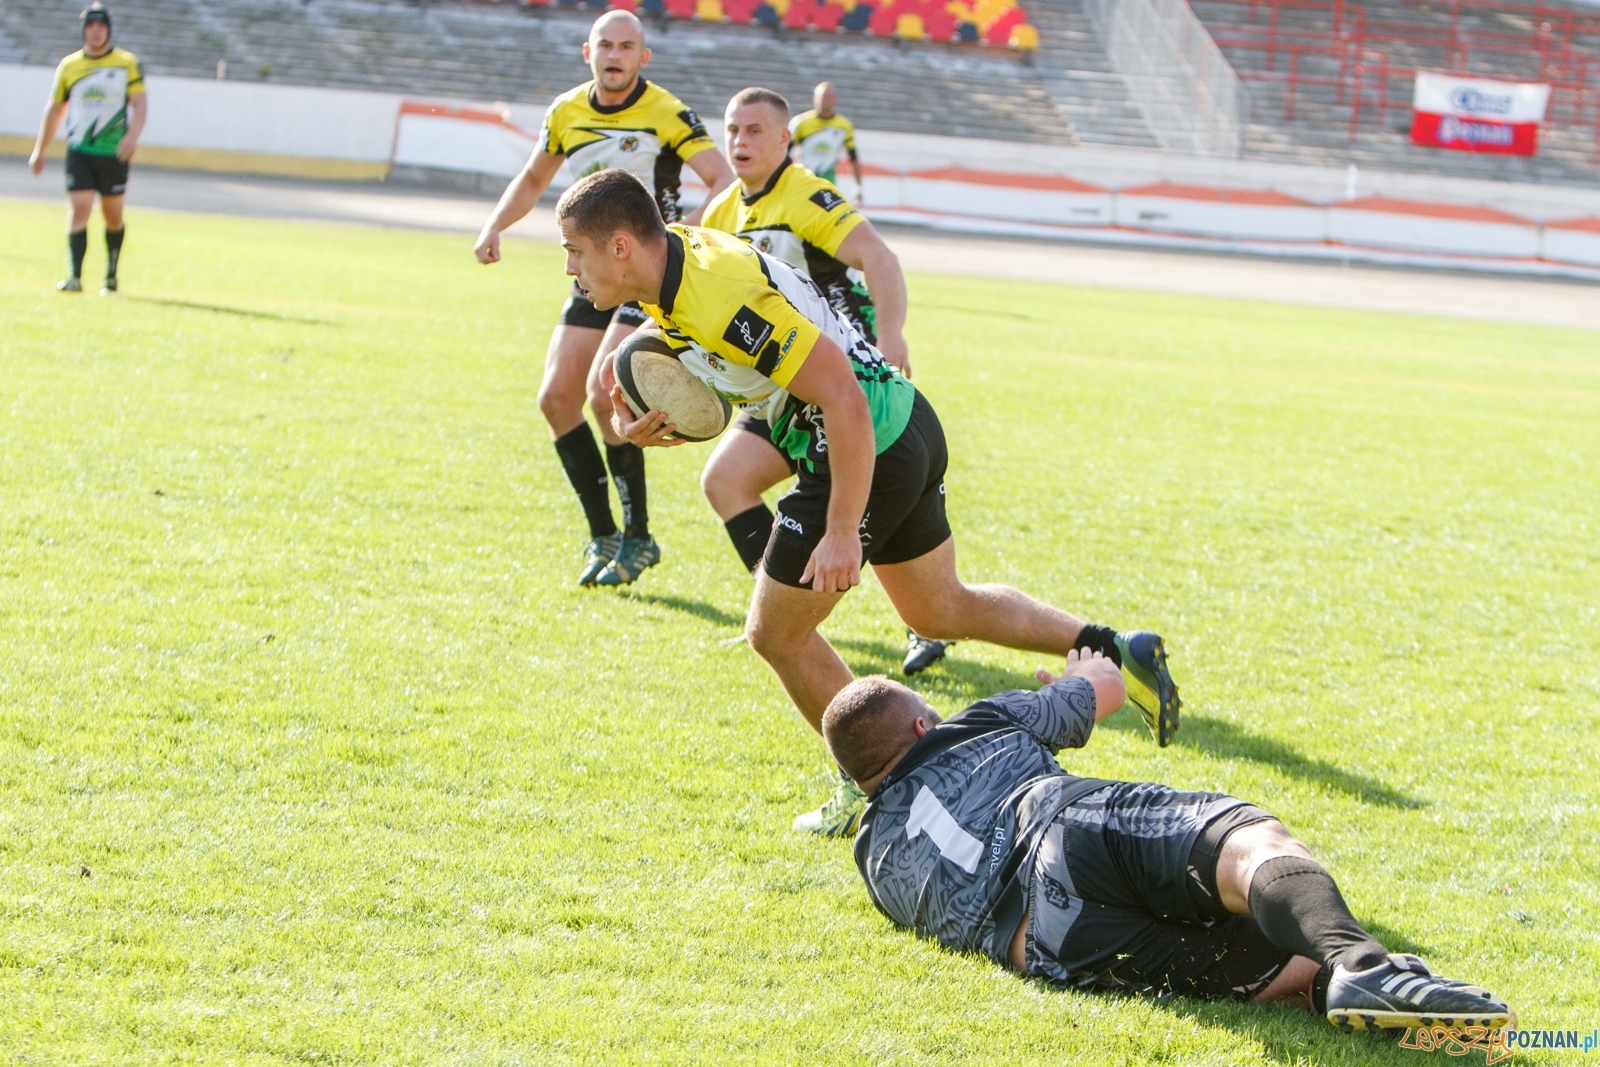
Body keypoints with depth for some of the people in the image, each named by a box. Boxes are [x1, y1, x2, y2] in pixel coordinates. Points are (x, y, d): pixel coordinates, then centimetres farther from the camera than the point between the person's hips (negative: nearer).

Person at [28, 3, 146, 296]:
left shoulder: (127, 63, 2)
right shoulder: (68, 66, 9)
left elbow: (140, 104, -4)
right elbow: (54, 108, 18)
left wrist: (132, 135, -22)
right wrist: (39, 150, 21)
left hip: (114, 153, -1)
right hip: (79, 151, 1)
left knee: (112, 216, 7)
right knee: (78, 209, -13)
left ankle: (111, 276, 22)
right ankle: (74, 277, -19)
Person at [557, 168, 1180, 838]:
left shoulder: (720, 295, -29)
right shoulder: (679, 254, 1)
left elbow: (843, 398, -30)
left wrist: (842, 532, -28)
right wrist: (637, 424, -6)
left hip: (867, 449, -10)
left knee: (776, 633, 5)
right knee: (940, 611, 25)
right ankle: (1115, 650, 26)